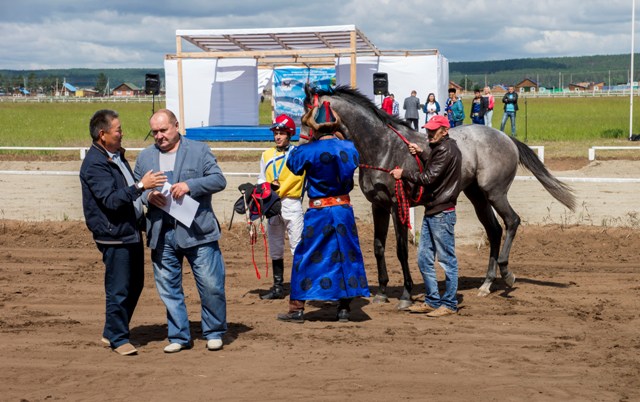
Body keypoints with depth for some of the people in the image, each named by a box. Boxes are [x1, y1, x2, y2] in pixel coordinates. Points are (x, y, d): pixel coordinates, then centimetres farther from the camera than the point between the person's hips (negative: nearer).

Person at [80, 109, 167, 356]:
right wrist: (141, 186, -30)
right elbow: (111, 199, -25)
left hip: (132, 232, 10)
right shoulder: (94, 164, -16)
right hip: (114, 236, -10)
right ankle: (118, 338, 12)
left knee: (134, 285, 15)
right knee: (118, 289, -2)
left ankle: (112, 332, 27)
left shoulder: (117, 156, 14)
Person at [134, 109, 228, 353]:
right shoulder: (145, 157, 13)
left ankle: (214, 333, 16)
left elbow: (219, 180, -3)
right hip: (161, 235, 3)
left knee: (211, 285, -1)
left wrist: (190, 185, -17)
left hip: (197, 231, -3)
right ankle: (179, 336, 20)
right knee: (168, 288, 8)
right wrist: (147, 195, -9)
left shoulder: (199, 150, 4)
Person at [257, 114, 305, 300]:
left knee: (297, 246, -8)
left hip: (291, 203, -5)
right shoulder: (267, 155, 13)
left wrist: (278, 190, -18)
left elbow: (295, 177, -11)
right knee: (275, 247, 10)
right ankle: (278, 287, 18)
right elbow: (261, 179, 13)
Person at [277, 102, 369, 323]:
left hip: (318, 212, -4)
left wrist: (301, 144, 17)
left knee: (306, 257, 6)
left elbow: (292, 164, 4)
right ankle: (344, 308, 14)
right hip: (344, 209, 4)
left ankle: (297, 308, 9)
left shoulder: (309, 151, -14)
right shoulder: (349, 147, -1)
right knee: (345, 255, 11)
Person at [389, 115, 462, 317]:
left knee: (447, 259, -1)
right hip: (431, 211, 11)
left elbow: (429, 178, -20)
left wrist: (404, 174, -11)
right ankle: (432, 301, 22)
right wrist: (420, 153, 17)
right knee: (424, 259, 13)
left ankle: (449, 304, 7)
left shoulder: (446, 150, -16)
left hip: (442, 213, -10)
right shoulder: (440, 147, 15)